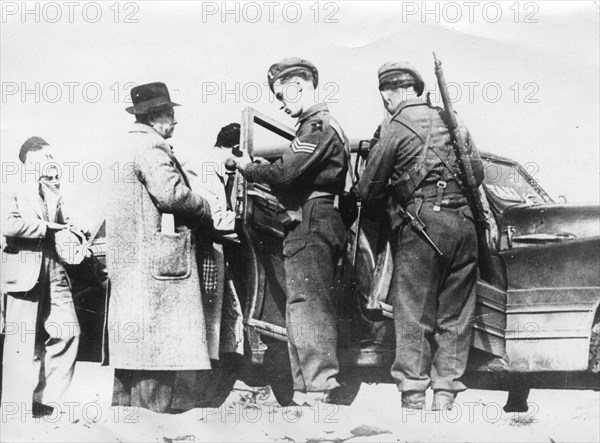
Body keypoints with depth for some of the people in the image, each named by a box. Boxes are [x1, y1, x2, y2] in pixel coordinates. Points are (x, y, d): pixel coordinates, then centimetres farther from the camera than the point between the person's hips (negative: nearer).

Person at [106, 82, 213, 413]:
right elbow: (170, 193, -22)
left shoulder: (129, 145, 21)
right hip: (155, 259, -10)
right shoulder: (151, 147, -10)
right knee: (158, 348, -9)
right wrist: (206, 212, -5)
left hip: (129, 263, 10)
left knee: (132, 346, 13)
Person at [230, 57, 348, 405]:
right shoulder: (324, 124, 23)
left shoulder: (316, 125, -11)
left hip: (310, 224, -11)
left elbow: (286, 172, -20)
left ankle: (317, 392, -10)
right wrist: (263, 168, 7)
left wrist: (248, 168, -5)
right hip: (322, 223, 11)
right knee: (315, 308, 13)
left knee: (306, 305, -11)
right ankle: (314, 392, 20)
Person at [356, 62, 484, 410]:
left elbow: (367, 190, 2)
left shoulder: (396, 128, -2)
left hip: (422, 224, -5)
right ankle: (445, 397, 10)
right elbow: (478, 172, 18)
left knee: (414, 316, 1)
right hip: (464, 223, 5)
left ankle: (414, 398, 0)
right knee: (455, 316, 10)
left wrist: (394, 187, 21)